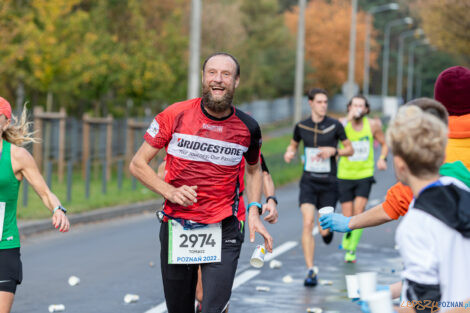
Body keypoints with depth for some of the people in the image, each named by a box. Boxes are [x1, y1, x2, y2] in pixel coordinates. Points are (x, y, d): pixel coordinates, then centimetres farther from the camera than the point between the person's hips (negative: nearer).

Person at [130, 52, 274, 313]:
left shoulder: (248, 128, 0)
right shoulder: (175, 115, -5)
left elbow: (253, 170, 20)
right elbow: (138, 164, 0)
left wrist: (254, 212, 6)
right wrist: (170, 191, -15)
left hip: (222, 232, 0)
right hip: (176, 229, 1)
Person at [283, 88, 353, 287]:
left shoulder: (335, 125, -3)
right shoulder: (301, 126, 2)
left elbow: (350, 149, 5)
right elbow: (293, 144, 20)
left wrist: (333, 151, -13)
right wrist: (289, 153, -3)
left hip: (329, 183, -1)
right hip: (308, 181, 1)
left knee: (324, 232, -1)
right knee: (308, 224, -16)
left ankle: (327, 228, 40)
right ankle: (310, 271, -11)